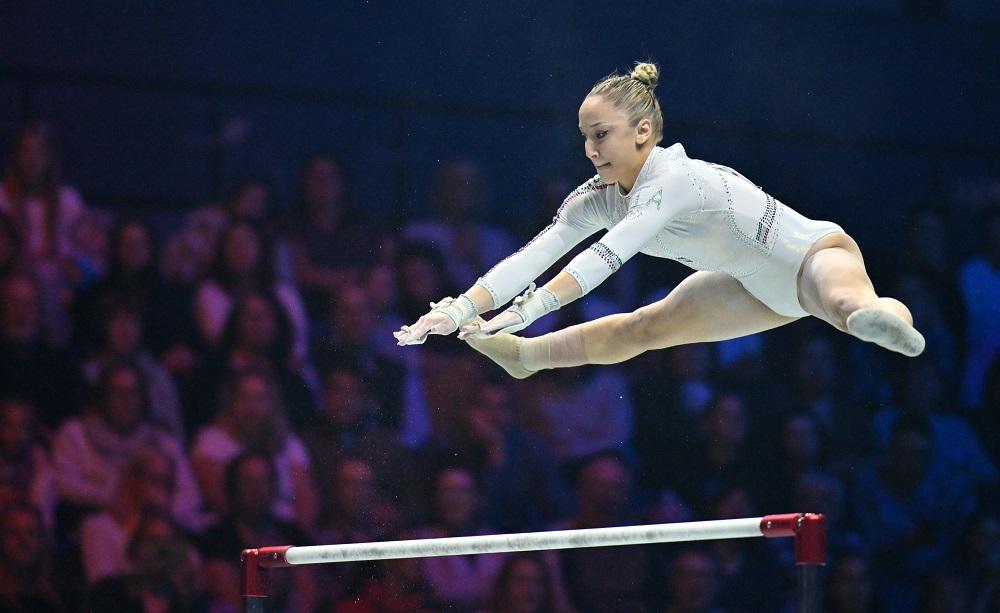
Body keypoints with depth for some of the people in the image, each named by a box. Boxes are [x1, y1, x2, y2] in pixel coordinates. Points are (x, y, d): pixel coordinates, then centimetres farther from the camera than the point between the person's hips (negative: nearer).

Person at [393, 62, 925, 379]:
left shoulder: (673, 179, -33)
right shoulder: (599, 197, -8)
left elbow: (607, 256, -45)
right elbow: (533, 256, -15)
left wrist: (528, 309, -53)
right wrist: (460, 309, -27)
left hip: (818, 257, -9)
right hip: (763, 286, 9)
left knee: (849, 306, -45)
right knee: (642, 328, 23)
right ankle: (526, 355, 45)